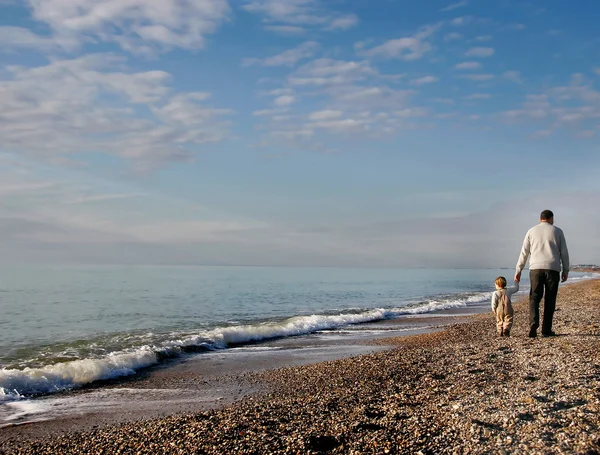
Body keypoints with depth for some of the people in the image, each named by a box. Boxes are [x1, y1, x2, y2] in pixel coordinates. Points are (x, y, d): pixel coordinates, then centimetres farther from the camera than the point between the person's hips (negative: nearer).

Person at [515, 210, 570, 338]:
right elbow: (564, 252, 7)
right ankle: (546, 330, 6)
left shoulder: (531, 231, 11)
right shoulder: (557, 231, 10)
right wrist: (566, 270, 13)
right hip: (553, 269, 0)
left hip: (535, 268, 1)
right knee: (550, 300, 5)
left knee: (534, 298, 1)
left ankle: (533, 324, -20)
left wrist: (518, 271, 11)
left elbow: (524, 253, 8)